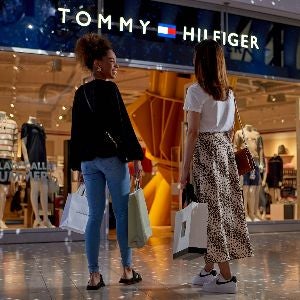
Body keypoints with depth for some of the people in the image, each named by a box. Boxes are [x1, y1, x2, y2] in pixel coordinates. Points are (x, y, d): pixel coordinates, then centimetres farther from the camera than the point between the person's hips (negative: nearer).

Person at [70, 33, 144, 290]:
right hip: (112, 157, -6)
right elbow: (123, 125, -12)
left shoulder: (81, 92, 12)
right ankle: (127, 270, 10)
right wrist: (137, 156, -10)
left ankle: (94, 275, 7)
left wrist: (77, 163, 19)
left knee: (95, 216, 6)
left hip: (88, 160, 6)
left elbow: (77, 130, 14)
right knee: (122, 213, 4)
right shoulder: (109, 88, -7)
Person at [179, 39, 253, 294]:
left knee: (213, 211, -3)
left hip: (206, 152, -7)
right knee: (224, 208, 9)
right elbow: (230, 131, 14)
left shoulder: (196, 91, -10)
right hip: (226, 151, 7)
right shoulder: (229, 93, 11)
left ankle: (226, 277, 0)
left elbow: (193, 132, -13)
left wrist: (185, 168, -9)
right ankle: (209, 270, 21)